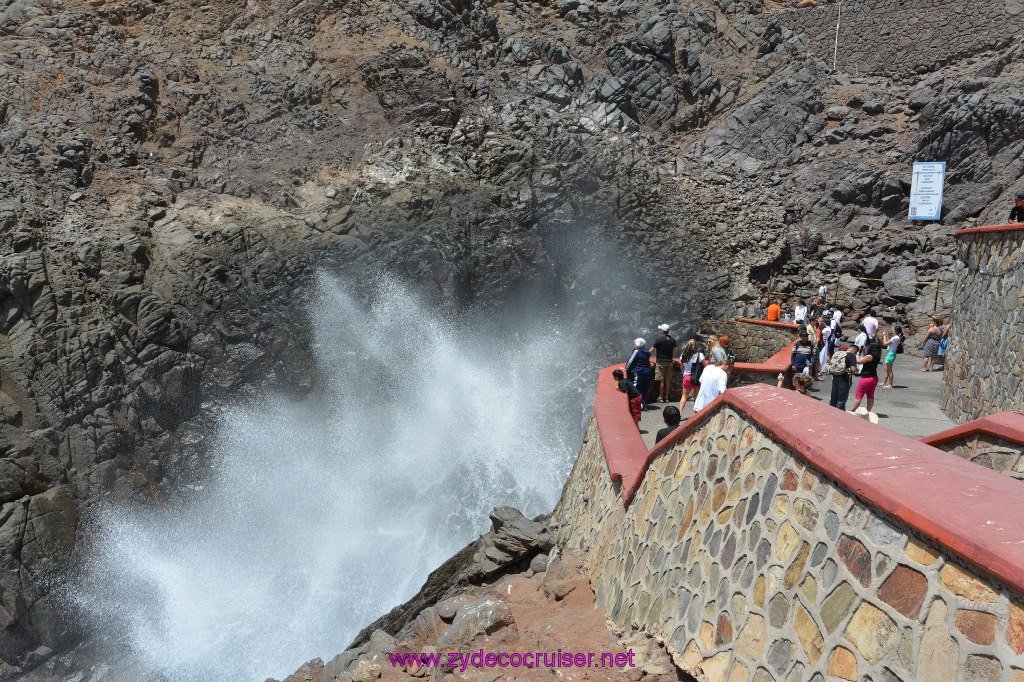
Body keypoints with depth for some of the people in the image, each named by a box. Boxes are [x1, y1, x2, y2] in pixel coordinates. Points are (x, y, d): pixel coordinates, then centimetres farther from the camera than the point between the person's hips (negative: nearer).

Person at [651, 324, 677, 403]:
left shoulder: (659, 339, -13)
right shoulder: (672, 339, 3)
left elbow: (653, 350, -7)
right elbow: (674, 351, 11)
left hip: (661, 361, -5)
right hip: (669, 361, 5)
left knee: (661, 380, -2)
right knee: (668, 380, 8)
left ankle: (660, 397, 2)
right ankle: (666, 397, 13)